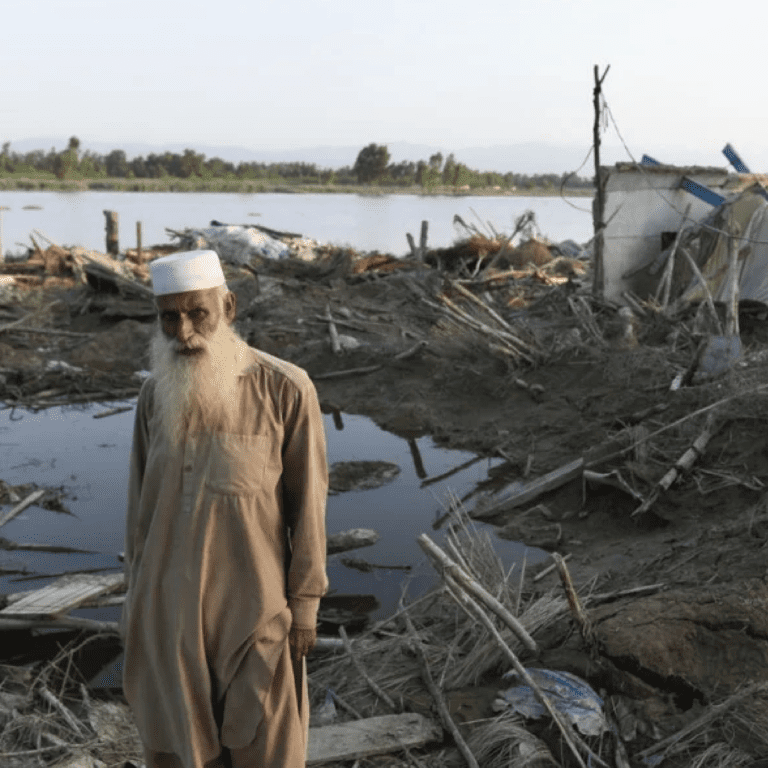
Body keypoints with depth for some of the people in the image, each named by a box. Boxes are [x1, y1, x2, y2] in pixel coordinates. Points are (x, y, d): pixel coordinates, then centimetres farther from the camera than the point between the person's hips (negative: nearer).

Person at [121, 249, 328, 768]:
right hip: (169, 603, 4)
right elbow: (143, 500, 7)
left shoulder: (287, 390, -15)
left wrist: (305, 607, -6)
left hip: (253, 605, -3)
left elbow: (307, 505, -9)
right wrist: (137, 598, 9)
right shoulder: (156, 394, 0)